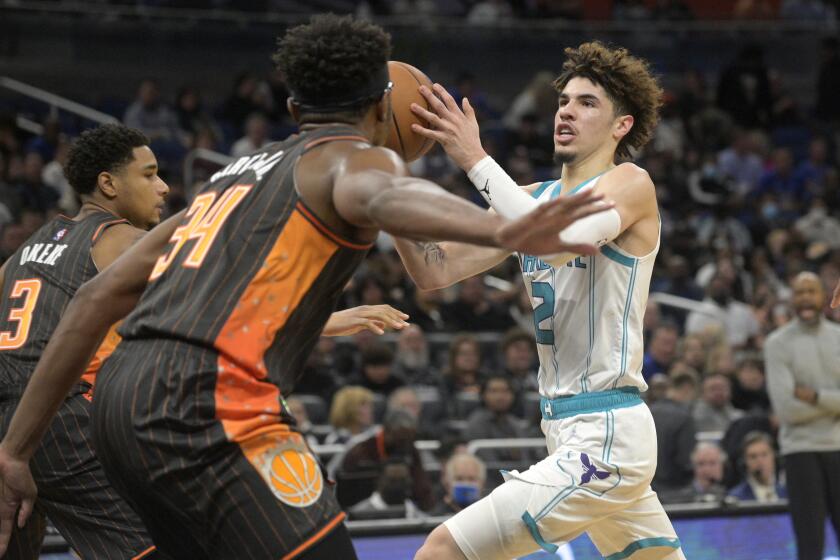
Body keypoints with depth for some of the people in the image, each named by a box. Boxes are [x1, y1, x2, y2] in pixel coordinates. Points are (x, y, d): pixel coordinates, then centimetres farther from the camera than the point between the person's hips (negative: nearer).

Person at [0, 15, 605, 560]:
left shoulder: (237, 173, 29)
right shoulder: (355, 156, 6)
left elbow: (99, 298, 24)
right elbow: (387, 199, -22)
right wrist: (501, 230, -43)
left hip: (122, 402, 9)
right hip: (206, 404, -9)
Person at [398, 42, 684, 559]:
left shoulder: (630, 184, -8)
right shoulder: (535, 199, 14)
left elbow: (561, 239, -29)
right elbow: (436, 271, 7)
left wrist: (476, 160, -27)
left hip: (604, 438, -9)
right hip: (570, 432, 9)